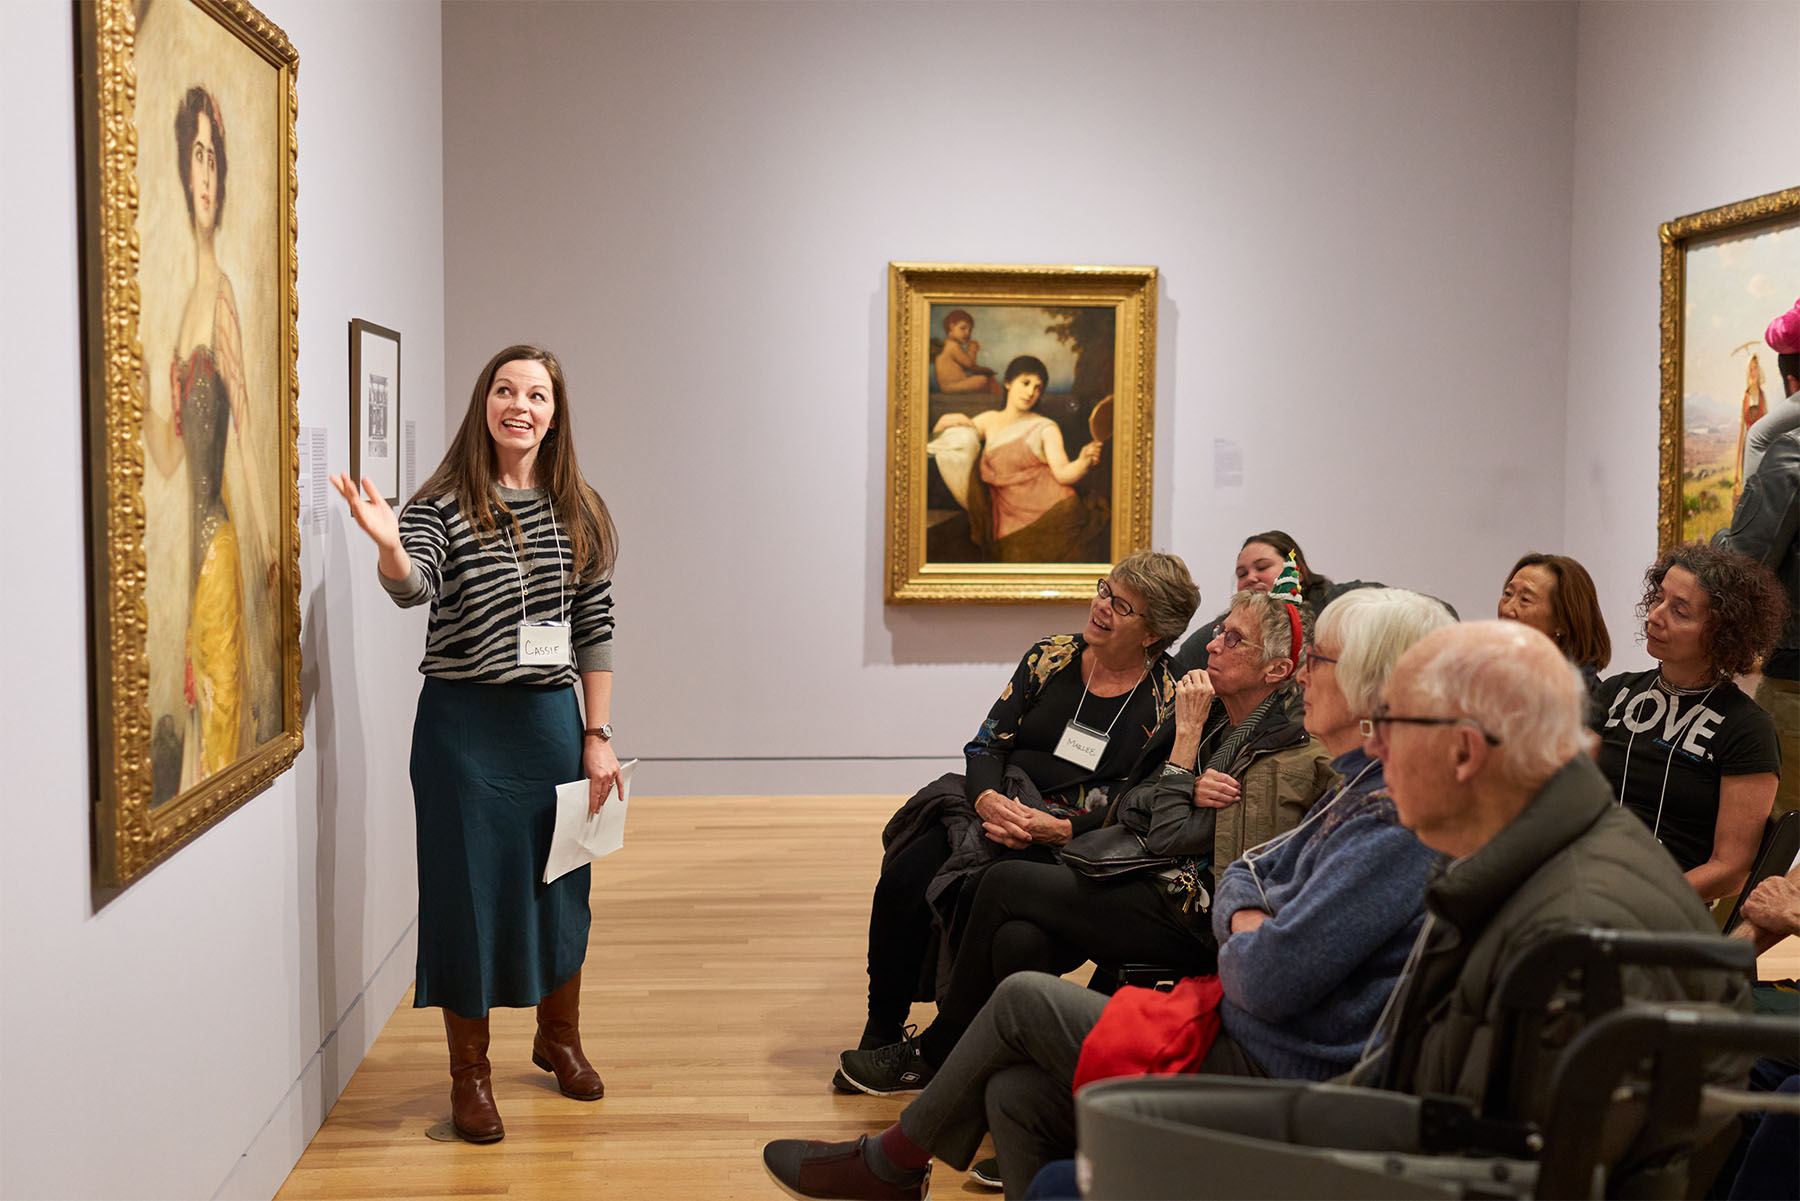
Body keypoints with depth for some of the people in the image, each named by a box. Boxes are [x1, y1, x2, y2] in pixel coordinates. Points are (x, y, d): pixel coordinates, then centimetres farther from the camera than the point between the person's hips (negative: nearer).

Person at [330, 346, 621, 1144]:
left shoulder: (579, 514, 5)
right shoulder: (444, 508, -6)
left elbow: (594, 629, 6)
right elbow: (413, 587, -24)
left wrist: (596, 736, 3)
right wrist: (388, 544, -47)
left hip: (553, 718, 4)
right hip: (465, 724, -3)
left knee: (562, 885, 13)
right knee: (470, 889, 3)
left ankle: (558, 1038, 37)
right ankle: (469, 1072, 20)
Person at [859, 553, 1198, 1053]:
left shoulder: (1169, 703, -4)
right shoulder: (1051, 657, 8)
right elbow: (986, 744, 5)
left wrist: (1054, 828, -22)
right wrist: (988, 799, -18)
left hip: (1074, 842, -4)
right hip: (997, 807, 4)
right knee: (901, 880, -21)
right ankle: (881, 1035, -5)